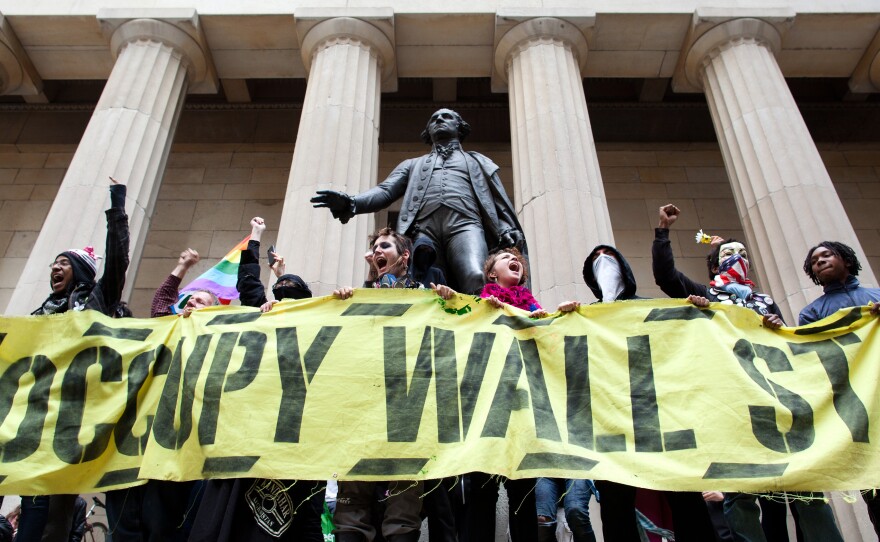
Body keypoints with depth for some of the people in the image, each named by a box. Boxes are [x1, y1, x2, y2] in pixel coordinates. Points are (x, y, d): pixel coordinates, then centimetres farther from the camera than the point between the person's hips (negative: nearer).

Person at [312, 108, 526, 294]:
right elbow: (385, 191, 19)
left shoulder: (477, 161, 34)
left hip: (464, 225, -1)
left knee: (477, 280, -32)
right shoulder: (413, 164, 35)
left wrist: (506, 230, -2)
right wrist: (351, 203, -5)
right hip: (424, 228, 1)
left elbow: (498, 201, 22)